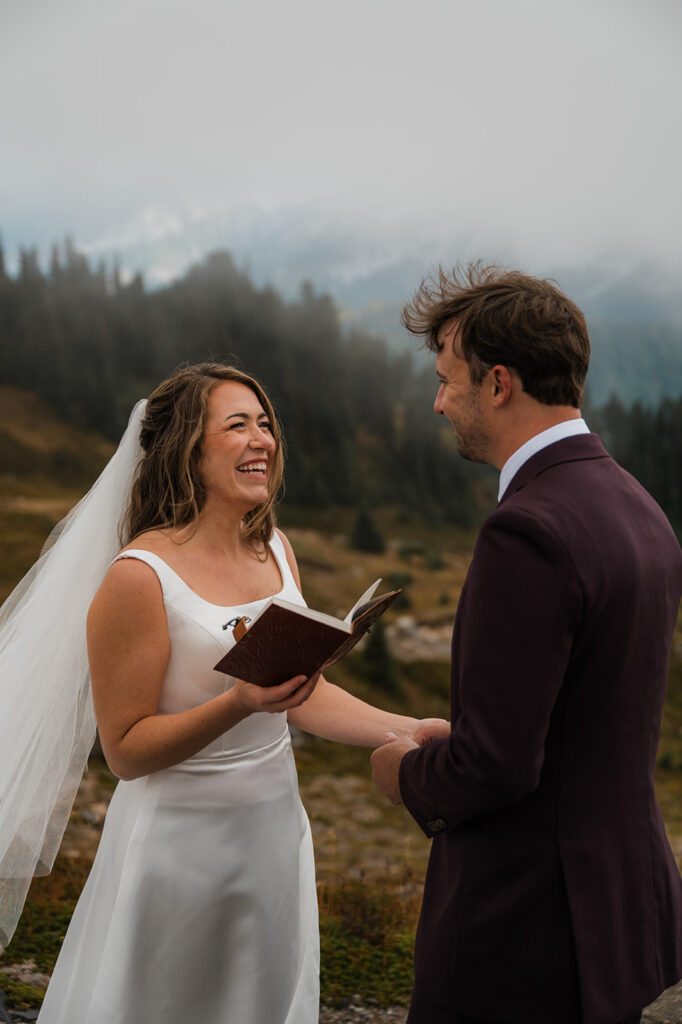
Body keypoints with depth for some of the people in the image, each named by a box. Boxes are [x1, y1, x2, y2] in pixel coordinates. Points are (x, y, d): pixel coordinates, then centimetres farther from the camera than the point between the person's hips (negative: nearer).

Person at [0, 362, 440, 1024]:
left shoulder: (274, 548, 2)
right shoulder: (139, 577, -19)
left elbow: (304, 697, 6)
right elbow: (125, 751, -16)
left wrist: (418, 732, -4)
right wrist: (239, 704, -30)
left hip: (276, 827, 7)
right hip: (182, 841, -6)